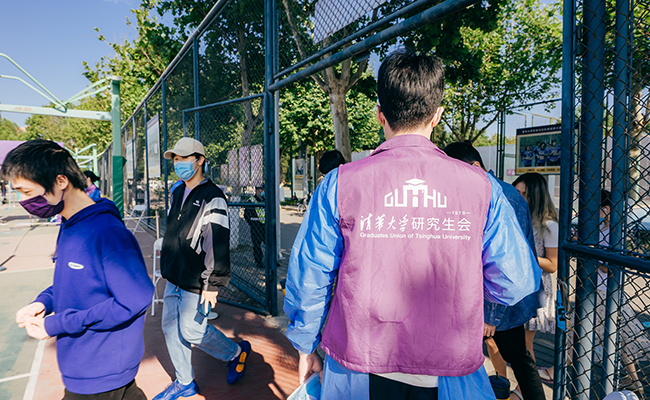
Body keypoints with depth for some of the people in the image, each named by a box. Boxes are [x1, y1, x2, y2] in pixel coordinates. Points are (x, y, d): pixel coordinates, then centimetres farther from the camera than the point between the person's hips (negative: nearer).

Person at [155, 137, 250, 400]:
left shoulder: (212, 198, -17)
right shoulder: (177, 193, 10)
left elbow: (218, 244, -21)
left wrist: (213, 284, -22)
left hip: (195, 281, -8)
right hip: (173, 279, 9)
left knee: (192, 331, 0)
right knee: (171, 329, 14)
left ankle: (237, 352, 26)